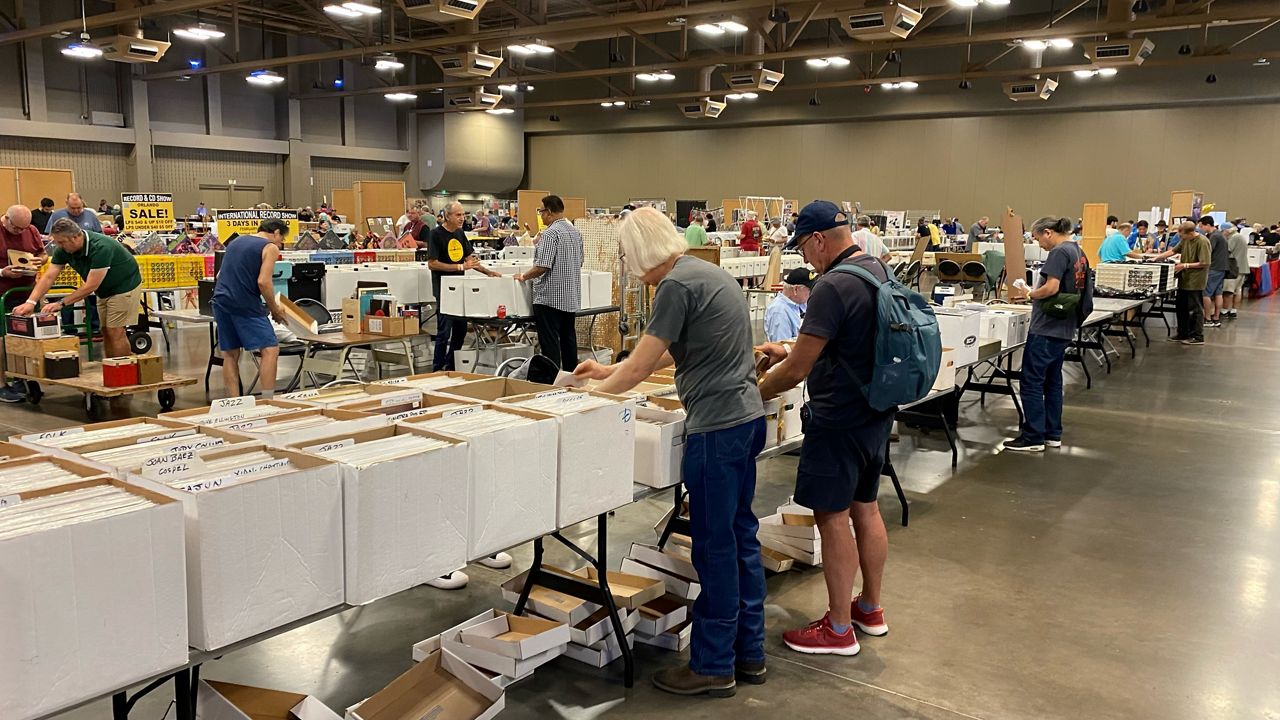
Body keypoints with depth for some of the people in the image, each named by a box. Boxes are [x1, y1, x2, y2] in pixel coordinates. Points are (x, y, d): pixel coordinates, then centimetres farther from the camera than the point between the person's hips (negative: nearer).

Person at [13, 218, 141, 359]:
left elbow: (91, 286, -30)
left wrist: (61, 303, -28)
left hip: (124, 285, -8)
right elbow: (48, 277, -10)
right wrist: (31, 302, -23)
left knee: (115, 331, -11)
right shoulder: (64, 250, -8)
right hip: (105, 290, 8)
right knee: (105, 331, 7)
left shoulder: (101, 247, -32)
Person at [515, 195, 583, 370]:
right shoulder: (575, 232, 11)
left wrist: (524, 276, -5)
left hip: (550, 297, -9)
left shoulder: (550, 233, -15)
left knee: (549, 342, -4)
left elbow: (542, 266, -20)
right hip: (571, 297, 9)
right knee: (568, 339, 14)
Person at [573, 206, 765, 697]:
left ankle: (714, 666, 12)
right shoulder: (707, 273, 15)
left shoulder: (677, 285, -14)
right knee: (741, 535, 15)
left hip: (717, 427, -10)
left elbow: (639, 368, -11)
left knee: (715, 545, 0)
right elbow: (665, 355, 24)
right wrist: (610, 370, 28)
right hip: (745, 417, 10)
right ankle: (749, 652, 26)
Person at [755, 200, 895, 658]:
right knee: (865, 508, 19)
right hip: (877, 414, 9)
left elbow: (798, 371, -20)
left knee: (833, 517, 1)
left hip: (839, 419, -9)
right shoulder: (879, 271, 7)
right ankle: (870, 608, 33)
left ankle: (839, 629, 12)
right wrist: (789, 352, 16)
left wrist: (754, 395, -4)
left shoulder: (833, 288, -22)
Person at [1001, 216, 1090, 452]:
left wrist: (1029, 294, -7)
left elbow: (1051, 288, -23)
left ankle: (1033, 437, -2)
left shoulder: (1059, 252, -14)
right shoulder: (1079, 252, 15)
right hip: (1065, 329, 10)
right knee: (1053, 381, 15)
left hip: (1046, 328, -10)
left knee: (1031, 382, -5)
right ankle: (1053, 434, 20)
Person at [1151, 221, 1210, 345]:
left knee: (1195, 309, 0)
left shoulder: (1202, 242, -18)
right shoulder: (1184, 240, 6)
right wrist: (1156, 258, 4)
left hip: (1195, 282, -8)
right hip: (1184, 280, 8)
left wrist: (1185, 265, -17)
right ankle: (1183, 334, 25)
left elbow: (1204, 263, -20)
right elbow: (1173, 251, 15)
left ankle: (1198, 337, 8)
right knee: (1182, 308, 14)